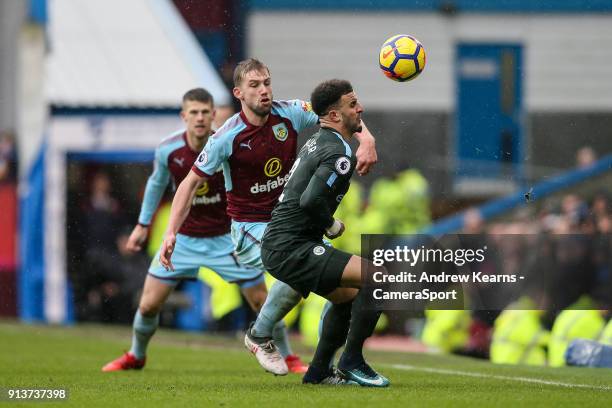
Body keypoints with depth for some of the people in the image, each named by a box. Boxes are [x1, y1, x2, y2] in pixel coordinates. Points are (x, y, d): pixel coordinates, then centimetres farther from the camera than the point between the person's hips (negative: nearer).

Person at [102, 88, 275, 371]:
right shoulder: (168, 150, -14)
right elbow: (157, 183, 8)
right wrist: (143, 225, 13)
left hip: (225, 239, -1)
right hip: (183, 239, 1)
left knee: (262, 302, -1)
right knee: (149, 304, -2)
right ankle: (136, 356, 26)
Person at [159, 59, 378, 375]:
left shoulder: (289, 114, -6)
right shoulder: (227, 137, -16)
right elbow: (191, 182, -7)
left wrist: (366, 141, -17)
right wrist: (171, 232, -14)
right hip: (250, 227, -6)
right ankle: (260, 336, -4)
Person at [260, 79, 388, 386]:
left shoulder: (317, 142, 16)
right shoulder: (339, 153, -16)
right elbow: (310, 200, -28)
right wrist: (332, 226, -11)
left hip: (277, 247, 11)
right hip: (291, 248, -11)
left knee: (349, 296, 26)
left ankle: (319, 372, 27)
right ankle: (351, 363, -8)